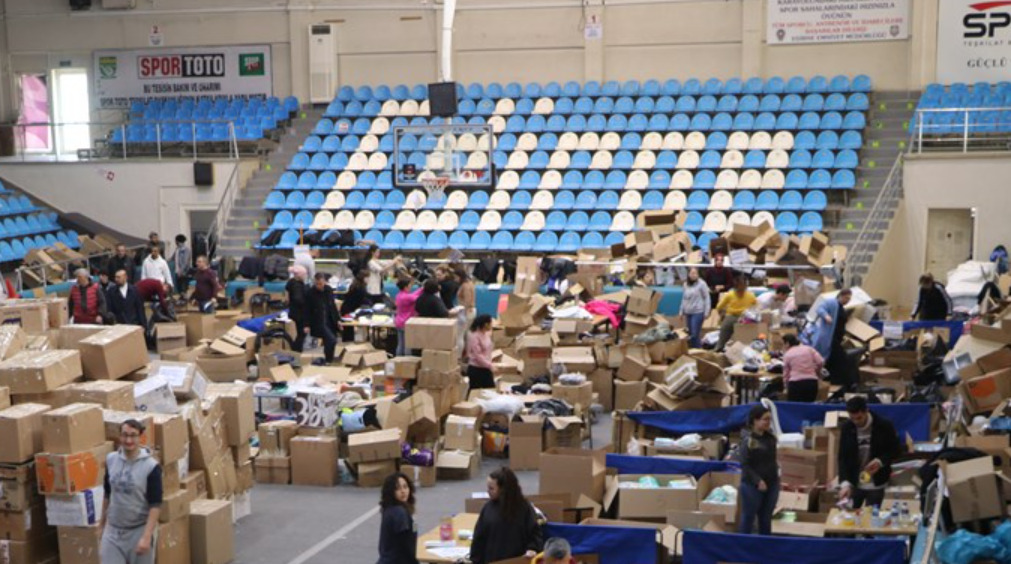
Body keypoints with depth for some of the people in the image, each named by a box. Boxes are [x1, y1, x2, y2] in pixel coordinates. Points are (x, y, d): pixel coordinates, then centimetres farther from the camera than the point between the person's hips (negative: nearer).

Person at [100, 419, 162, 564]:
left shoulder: (151, 466, -14)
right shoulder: (111, 460, 1)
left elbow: (155, 505, -14)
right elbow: (107, 495, 13)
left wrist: (146, 536, -22)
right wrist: (103, 524, 17)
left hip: (139, 530, -4)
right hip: (113, 531, 4)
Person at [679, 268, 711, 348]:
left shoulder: (701, 284, -7)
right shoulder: (686, 284, 10)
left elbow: (706, 298, -5)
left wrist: (706, 312, -8)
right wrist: (681, 311, 19)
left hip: (698, 312, -6)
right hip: (688, 312, 6)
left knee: (695, 334, -11)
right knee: (690, 334, 6)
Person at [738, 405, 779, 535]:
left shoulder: (770, 436, 2)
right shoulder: (748, 440, -18)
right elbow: (745, 465, -19)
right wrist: (758, 481, -23)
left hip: (772, 483, 7)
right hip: (752, 485, -7)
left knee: (766, 518, 16)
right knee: (748, 517, 5)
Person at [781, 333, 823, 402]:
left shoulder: (787, 354, 9)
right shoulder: (809, 349, 12)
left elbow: (786, 374, 11)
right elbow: (821, 362, 2)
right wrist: (817, 372, 19)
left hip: (796, 383, -2)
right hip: (812, 382, 3)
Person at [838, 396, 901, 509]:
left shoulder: (884, 425, -14)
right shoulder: (846, 427, -9)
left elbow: (895, 449, -1)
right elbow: (843, 458, -8)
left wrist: (880, 461, -20)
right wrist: (845, 483, -20)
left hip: (876, 485, -2)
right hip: (853, 483, 2)